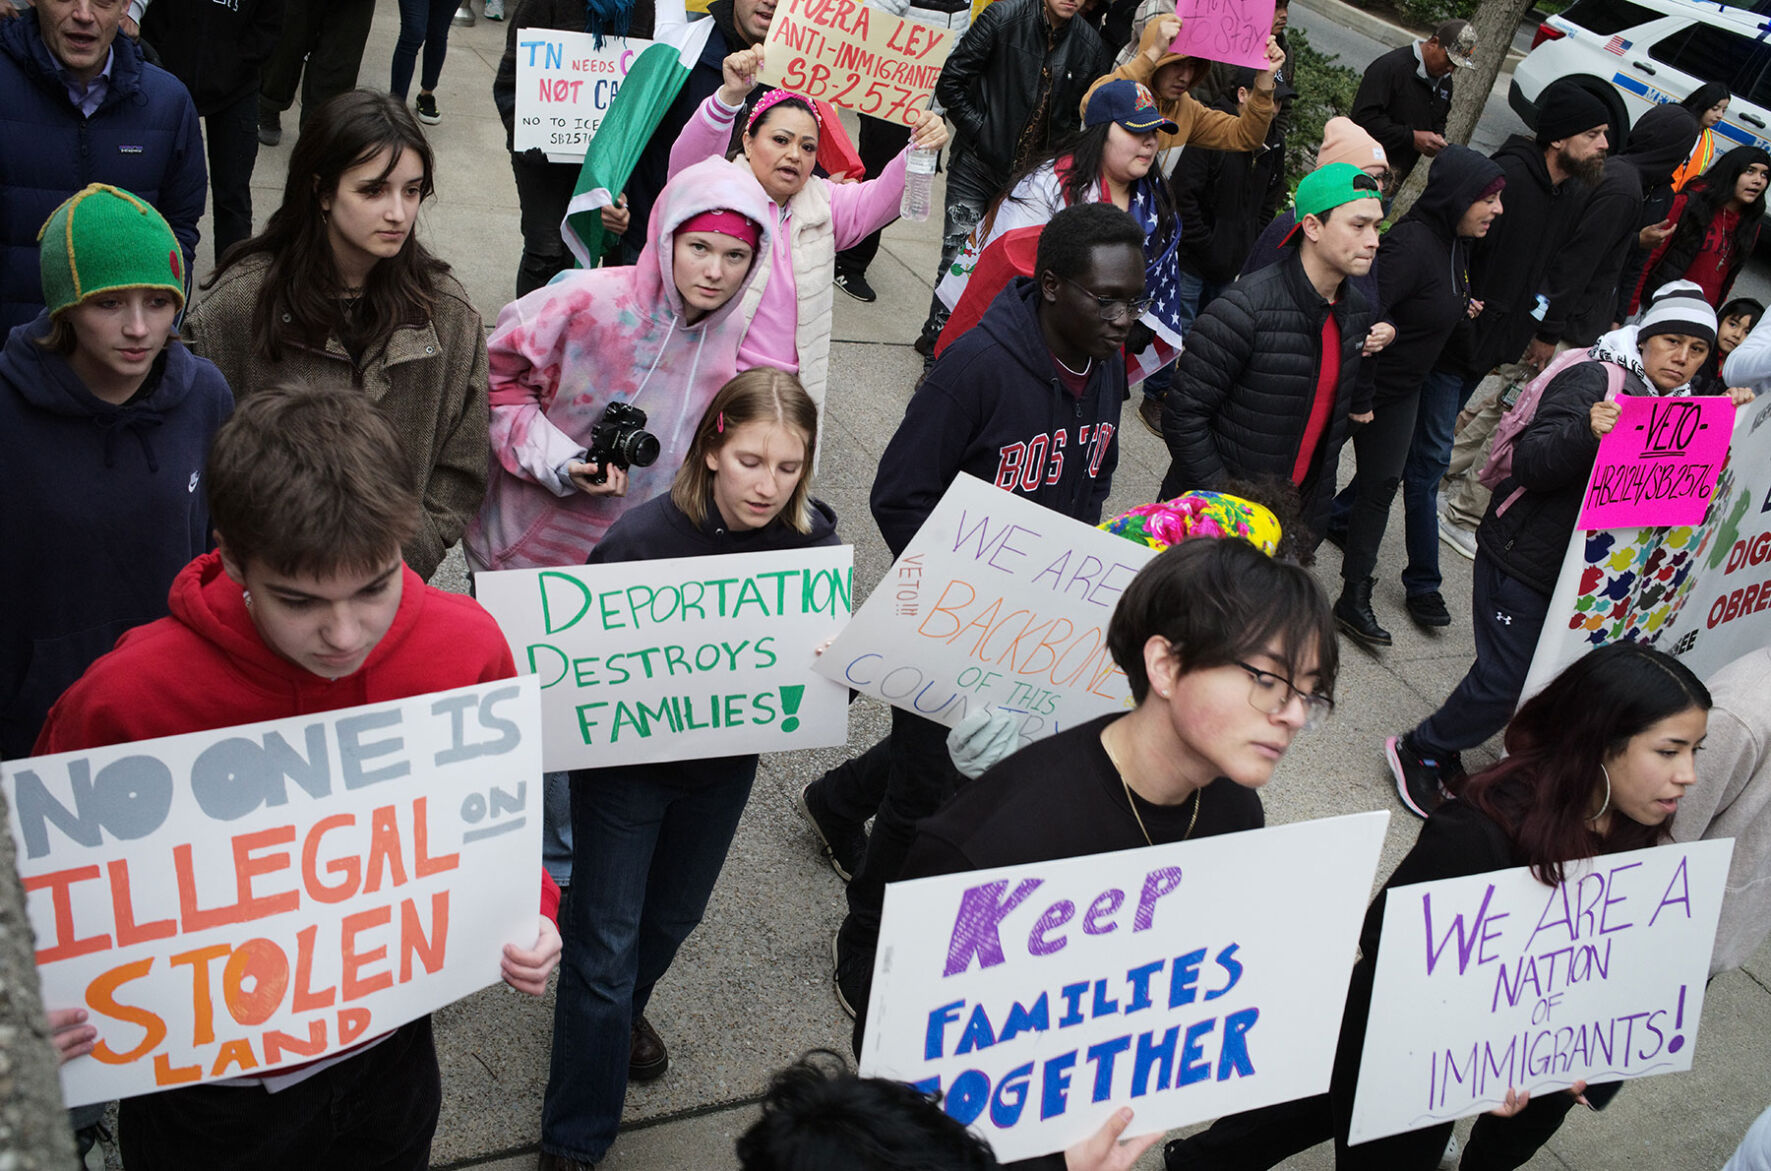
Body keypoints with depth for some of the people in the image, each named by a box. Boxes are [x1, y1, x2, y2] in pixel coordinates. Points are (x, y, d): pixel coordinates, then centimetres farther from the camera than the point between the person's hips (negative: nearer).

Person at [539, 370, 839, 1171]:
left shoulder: (813, 541, -16)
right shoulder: (644, 538, -27)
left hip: (727, 762, 4)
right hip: (627, 763, -4)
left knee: (673, 916, 26)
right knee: (606, 943, 5)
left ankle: (623, 1008, 60)